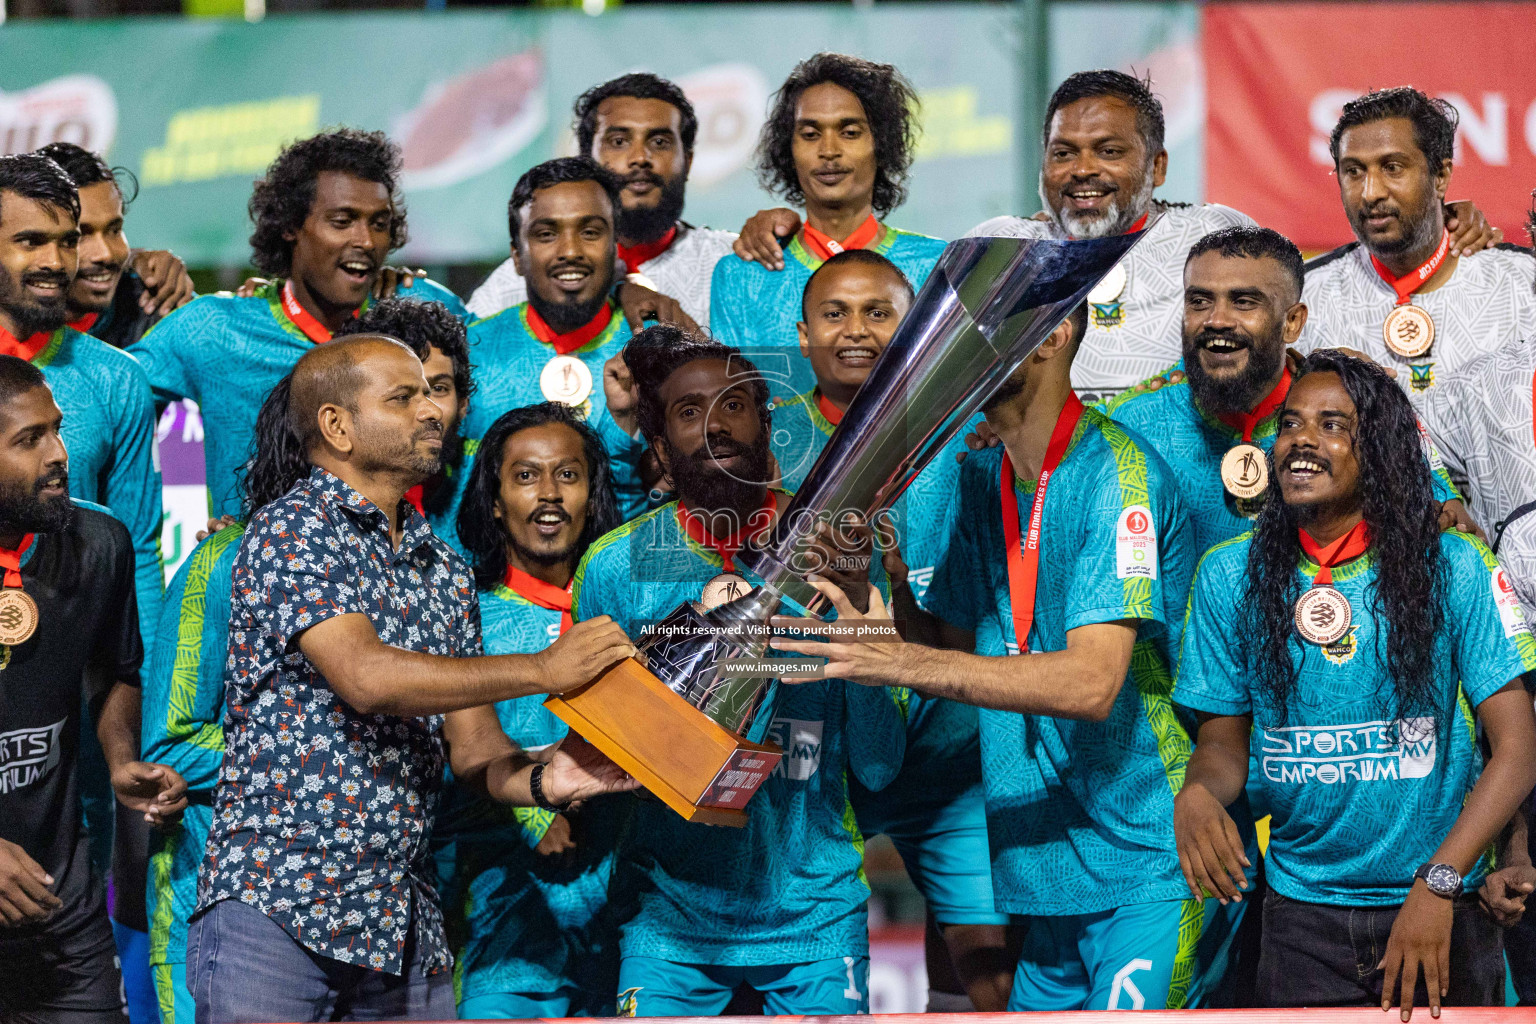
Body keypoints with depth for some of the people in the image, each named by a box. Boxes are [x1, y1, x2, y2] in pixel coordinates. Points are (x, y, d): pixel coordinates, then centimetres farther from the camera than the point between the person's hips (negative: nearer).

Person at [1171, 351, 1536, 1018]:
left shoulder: (1452, 569, -6)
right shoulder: (1228, 576, 1)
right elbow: (1224, 742, 7)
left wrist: (1438, 883, -17)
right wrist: (1196, 793, -17)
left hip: (1445, 914, -1)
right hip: (1302, 908, 1)